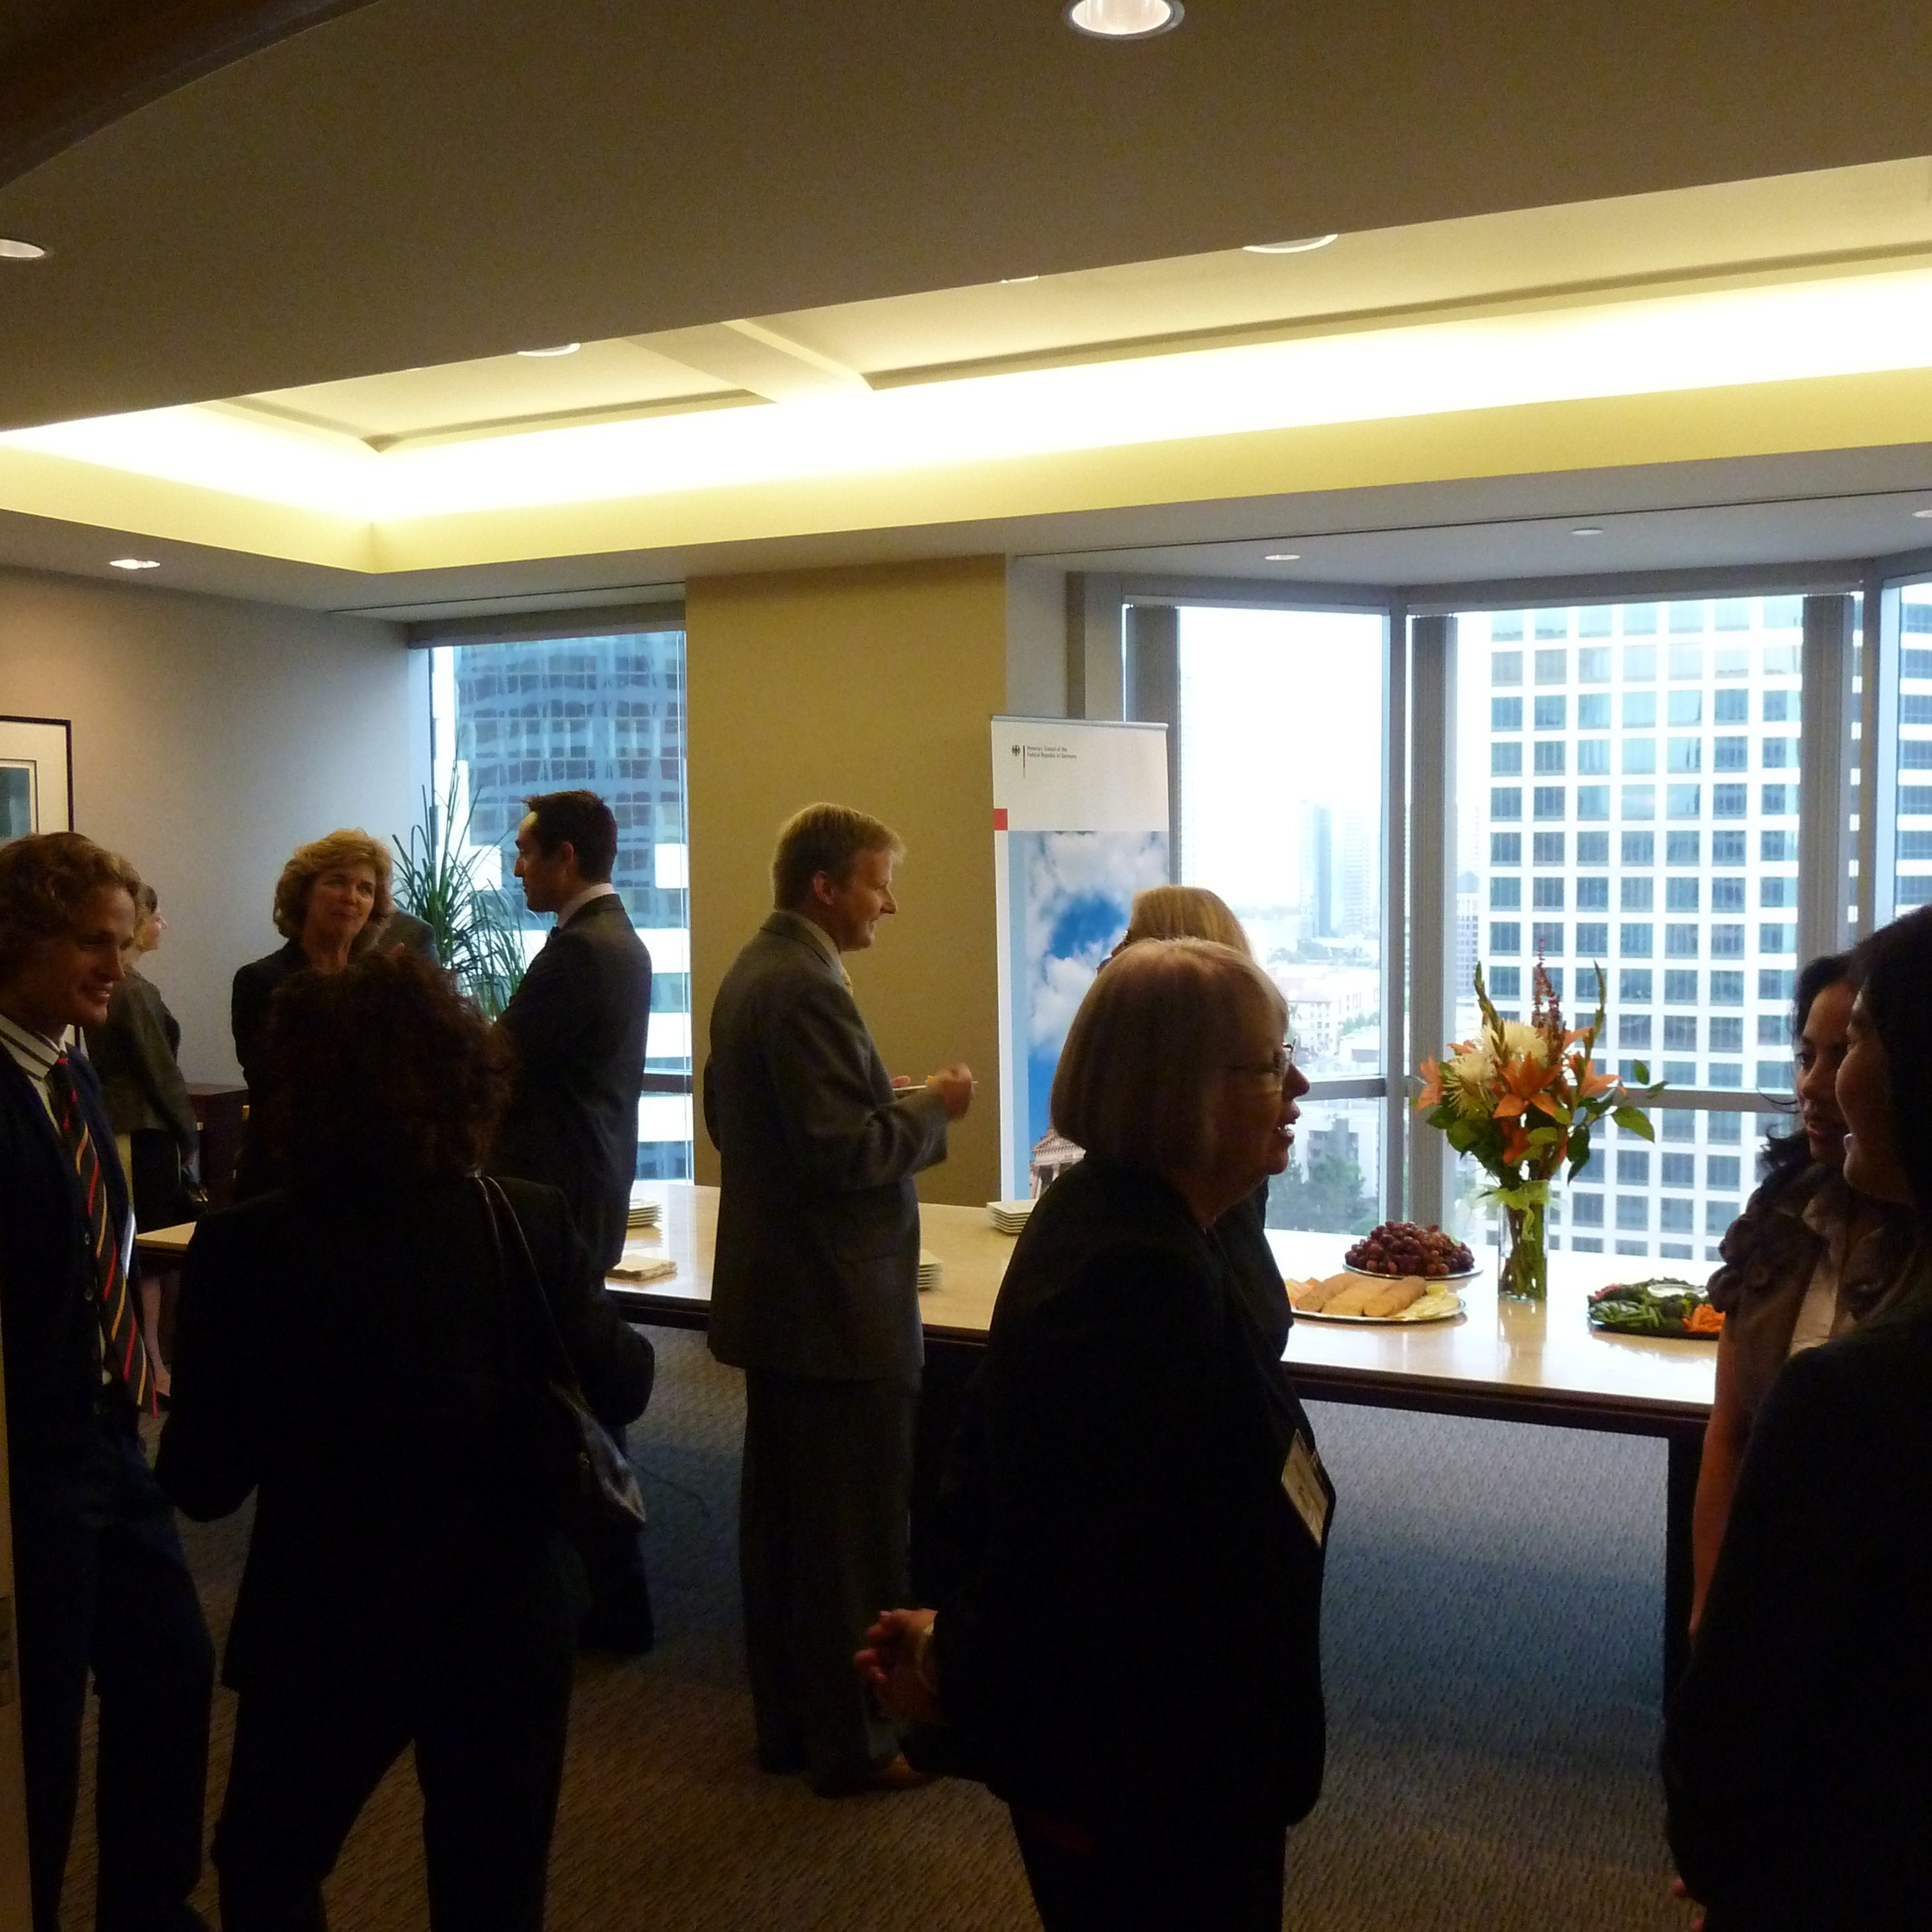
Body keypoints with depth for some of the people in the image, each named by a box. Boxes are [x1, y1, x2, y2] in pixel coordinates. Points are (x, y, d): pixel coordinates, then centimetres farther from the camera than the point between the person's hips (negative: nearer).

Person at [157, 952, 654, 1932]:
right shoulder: (532, 1225, -16)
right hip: (510, 1622, 2)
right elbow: (620, 1390, -3)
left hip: (324, 1626, -1)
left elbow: (201, 1483, -10)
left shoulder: (244, 1249, -19)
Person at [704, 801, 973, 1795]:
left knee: (780, 1515, 17)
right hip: (839, 1303, -10)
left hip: (771, 1293, 10)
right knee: (855, 1531, 3)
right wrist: (932, 1109, -10)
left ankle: (788, 1719, 30)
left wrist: (898, 1105, 15)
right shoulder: (807, 989, -21)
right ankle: (853, 1743, 15)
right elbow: (844, 1154, -26)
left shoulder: (750, 972, 10)